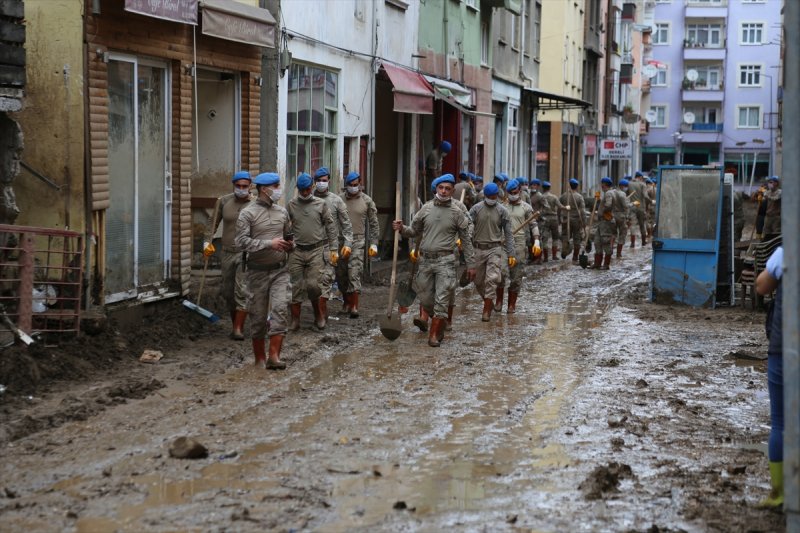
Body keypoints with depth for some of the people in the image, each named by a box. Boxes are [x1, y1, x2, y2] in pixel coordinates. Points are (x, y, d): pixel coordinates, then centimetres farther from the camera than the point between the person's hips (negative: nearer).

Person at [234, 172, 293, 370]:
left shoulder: (282, 212, 11)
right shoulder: (248, 213, -6)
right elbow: (241, 241, -14)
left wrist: (290, 245, 1)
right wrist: (269, 244, -20)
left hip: (280, 270, 3)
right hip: (258, 271, -3)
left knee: (280, 309, -13)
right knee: (258, 316, 5)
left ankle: (274, 357, -15)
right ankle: (259, 359, 18)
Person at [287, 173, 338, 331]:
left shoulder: (321, 204, 3)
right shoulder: (291, 205, 5)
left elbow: (331, 227, 5)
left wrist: (334, 249, 0)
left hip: (317, 251, -2)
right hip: (297, 252, 2)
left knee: (314, 285, -8)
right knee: (296, 286, 3)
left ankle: (320, 316, 11)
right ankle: (295, 321, 11)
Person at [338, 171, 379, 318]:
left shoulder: (367, 201, 4)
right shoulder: (339, 200, 4)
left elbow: (374, 224, 7)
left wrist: (373, 243, 2)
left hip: (358, 241, -2)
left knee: (355, 273, -13)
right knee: (341, 274, 6)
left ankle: (354, 306, -12)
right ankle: (347, 303, 22)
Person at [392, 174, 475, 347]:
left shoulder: (456, 212, 0)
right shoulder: (426, 208, 7)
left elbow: (466, 240, 3)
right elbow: (414, 231, 15)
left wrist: (471, 264, 1)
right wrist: (402, 229, -6)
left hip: (445, 261, -3)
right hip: (425, 260, 3)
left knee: (441, 299, -8)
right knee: (425, 298, 8)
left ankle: (434, 335, -2)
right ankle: (440, 325, 30)